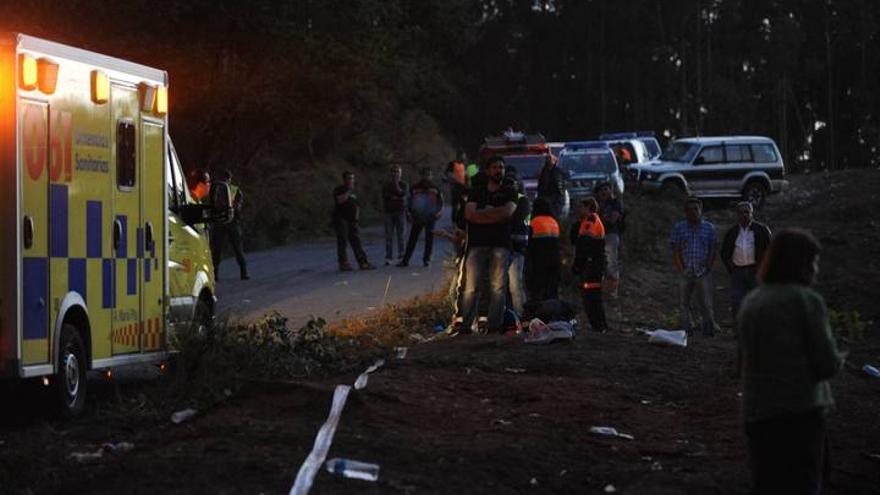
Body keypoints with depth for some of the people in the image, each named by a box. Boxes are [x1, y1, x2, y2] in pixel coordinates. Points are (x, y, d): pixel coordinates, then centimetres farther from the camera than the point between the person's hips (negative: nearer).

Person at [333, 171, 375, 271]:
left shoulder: (353, 192, 19)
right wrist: (348, 191, -17)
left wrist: (356, 216, 12)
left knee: (356, 241, 4)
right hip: (341, 220, -7)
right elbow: (340, 200, -23)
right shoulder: (339, 190, -3)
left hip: (351, 221, 7)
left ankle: (363, 263, 3)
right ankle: (343, 264, -4)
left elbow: (357, 206, 27)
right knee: (342, 242, -6)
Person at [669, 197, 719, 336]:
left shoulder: (709, 228, 7)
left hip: (703, 272, -1)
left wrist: (708, 267, -4)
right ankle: (684, 332, 6)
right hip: (685, 272, 1)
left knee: (707, 303, -6)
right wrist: (681, 269, -4)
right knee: (683, 303, 2)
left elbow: (713, 249, 6)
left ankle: (709, 329, -2)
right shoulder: (679, 228, 7)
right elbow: (676, 250, 4)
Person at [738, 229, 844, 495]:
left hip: (757, 411, 6)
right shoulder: (807, 300, -8)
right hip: (802, 410, -6)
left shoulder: (750, 303, 11)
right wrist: (838, 360, 12)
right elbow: (827, 363, -11)